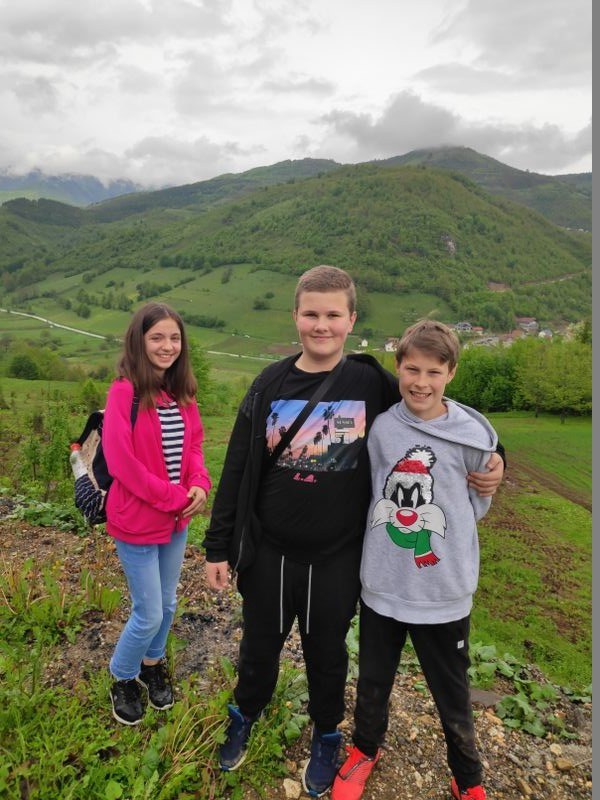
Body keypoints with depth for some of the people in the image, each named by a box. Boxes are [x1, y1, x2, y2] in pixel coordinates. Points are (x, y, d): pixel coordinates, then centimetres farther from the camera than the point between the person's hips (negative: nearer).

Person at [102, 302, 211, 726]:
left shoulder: (183, 392, 1)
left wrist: (199, 485, -11)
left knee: (167, 604, 20)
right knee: (149, 614, 6)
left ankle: (153, 664, 47)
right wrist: (175, 498, -17)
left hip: (178, 519, 6)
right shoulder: (124, 393, -19)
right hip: (138, 520, -6)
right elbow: (122, 461, -20)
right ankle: (123, 678, 35)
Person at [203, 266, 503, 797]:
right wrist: (218, 548, -1)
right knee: (260, 646, 22)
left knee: (327, 653, 20)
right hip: (268, 553, 2)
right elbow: (237, 471, -2)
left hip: (337, 558, -1)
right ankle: (245, 715, 53)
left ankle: (327, 736, 49)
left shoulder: (373, 383, -10)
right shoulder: (270, 385, -5)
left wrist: (488, 459, -13)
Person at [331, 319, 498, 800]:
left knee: (452, 695, 18)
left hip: (444, 592, -1)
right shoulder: (379, 427, -8)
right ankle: (365, 749, 50)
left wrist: (439, 529, -3)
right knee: (373, 682, 22)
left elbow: (477, 504, 1)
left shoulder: (473, 437, -13)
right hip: (380, 584, 2)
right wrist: (388, 528, -2)